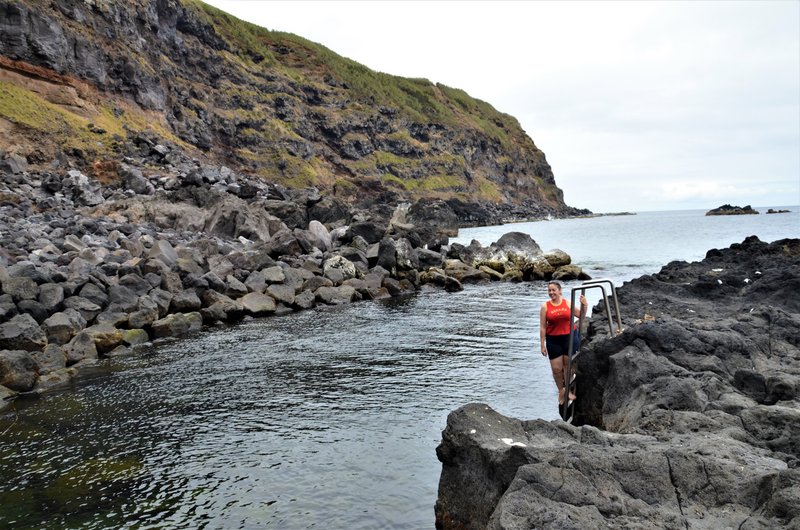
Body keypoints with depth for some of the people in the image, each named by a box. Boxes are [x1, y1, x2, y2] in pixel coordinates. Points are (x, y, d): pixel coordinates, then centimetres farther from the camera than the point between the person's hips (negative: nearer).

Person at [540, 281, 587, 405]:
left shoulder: (568, 303, 0)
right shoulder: (545, 306, -4)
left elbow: (580, 316, 10)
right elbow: (542, 327, -3)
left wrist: (584, 306, -9)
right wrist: (543, 345, -5)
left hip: (569, 338, 1)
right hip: (553, 340, -1)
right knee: (556, 368, 3)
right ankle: (561, 390, 25)